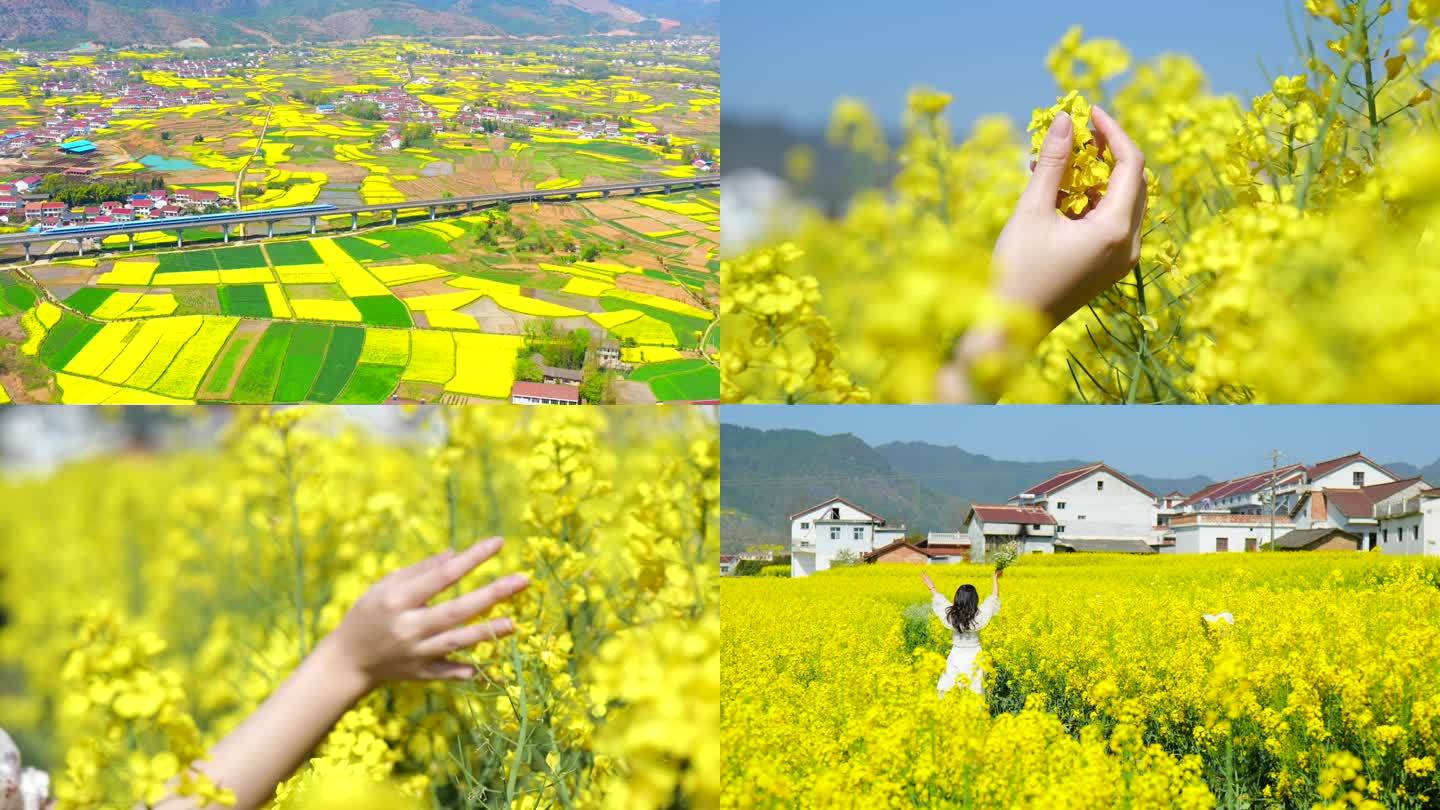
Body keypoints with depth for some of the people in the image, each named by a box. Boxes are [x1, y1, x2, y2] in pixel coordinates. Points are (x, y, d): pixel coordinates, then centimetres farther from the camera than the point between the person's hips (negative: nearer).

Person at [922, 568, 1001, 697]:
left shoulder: (950, 615, -14)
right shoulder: (979, 616, -17)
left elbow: (939, 600, 5)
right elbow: (994, 598, -4)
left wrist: (931, 587, 23)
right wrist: (995, 578, 9)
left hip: (956, 656, 1)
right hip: (974, 656, -1)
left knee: (946, 689, 9)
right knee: (977, 689, 7)